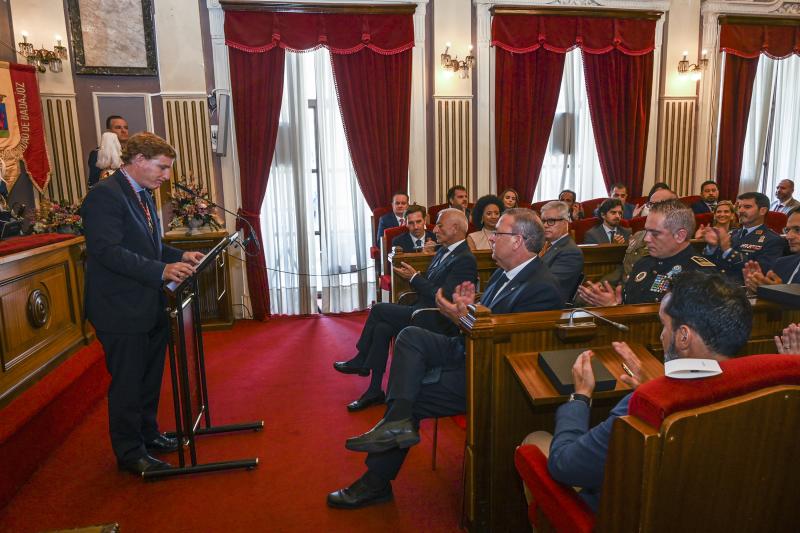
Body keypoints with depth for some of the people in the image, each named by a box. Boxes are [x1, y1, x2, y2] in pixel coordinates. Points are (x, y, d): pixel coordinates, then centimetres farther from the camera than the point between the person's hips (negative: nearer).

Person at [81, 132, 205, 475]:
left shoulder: (143, 195, 13)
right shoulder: (105, 195, -17)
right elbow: (108, 250, -27)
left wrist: (180, 256, 3)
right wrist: (162, 270, -34)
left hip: (148, 306, 9)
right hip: (120, 309, -9)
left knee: (149, 378, 21)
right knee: (127, 383, 4)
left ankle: (147, 434, 38)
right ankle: (129, 452, 21)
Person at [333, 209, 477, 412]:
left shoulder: (466, 260, -15)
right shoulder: (443, 252, 16)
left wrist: (415, 278, -14)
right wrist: (413, 277, 3)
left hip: (436, 320, -9)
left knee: (378, 309, -13)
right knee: (381, 329, -11)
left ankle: (360, 361, 6)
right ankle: (375, 391, -4)